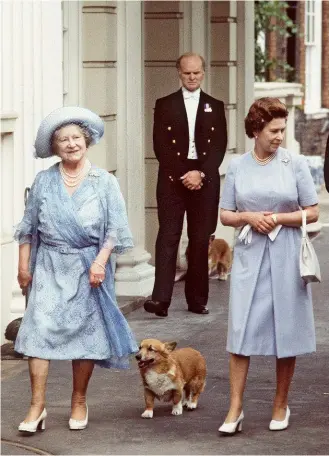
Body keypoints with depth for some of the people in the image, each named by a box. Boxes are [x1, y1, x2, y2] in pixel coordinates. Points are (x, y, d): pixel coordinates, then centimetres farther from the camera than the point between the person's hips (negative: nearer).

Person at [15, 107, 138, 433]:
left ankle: (79, 403, 20)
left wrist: (100, 261, -13)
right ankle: (37, 406, -6)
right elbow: (28, 226, 9)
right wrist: (24, 265, 5)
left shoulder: (104, 182, 1)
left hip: (87, 269, -1)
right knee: (39, 329, -9)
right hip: (49, 267, 1)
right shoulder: (44, 181, 4)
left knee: (84, 332, 5)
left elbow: (115, 230, -2)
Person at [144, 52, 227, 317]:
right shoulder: (165, 105, 7)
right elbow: (160, 146, -1)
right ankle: (161, 299, -17)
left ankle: (197, 300, 11)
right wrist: (183, 175, -10)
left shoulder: (215, 107, 11)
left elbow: (219, 146, 3)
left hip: (205, 181, 2)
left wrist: (200, 174, -10)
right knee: (168, 237, -9)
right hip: (172, 179, -1)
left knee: (200, 241, 3)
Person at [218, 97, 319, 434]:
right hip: (249, 255, 1)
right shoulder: (237, 166, 4)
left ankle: (281, 406, 19)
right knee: (241, 329, -4)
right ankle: (235, 409, -1)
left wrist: (278, 218, -13)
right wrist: (248, 217, -10)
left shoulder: (295, 164, -1)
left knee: (286, 331, 5)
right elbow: (225, 215, 9)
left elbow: (313, 213, 0)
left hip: (285, 256, -1)